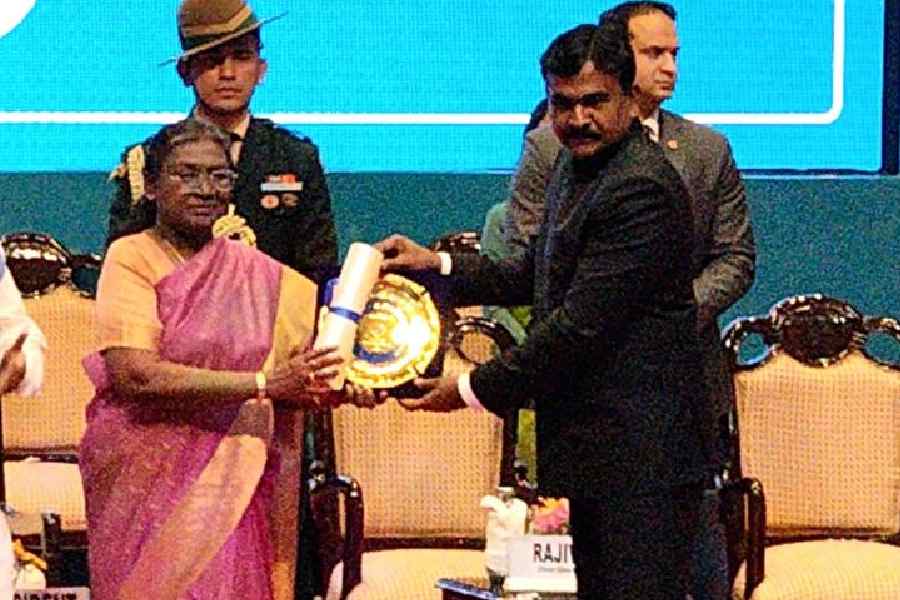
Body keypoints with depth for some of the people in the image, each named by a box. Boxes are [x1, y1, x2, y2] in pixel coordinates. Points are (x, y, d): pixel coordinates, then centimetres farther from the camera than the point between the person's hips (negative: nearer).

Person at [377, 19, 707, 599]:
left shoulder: (642, 190, -21)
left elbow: (582, 323, -24)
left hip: (642, 456, -11)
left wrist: (474, 389, -17)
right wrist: (438, 264, 14)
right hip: (595, 443, 11)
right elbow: (534, 278, 25)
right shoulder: (575, 168, 13)